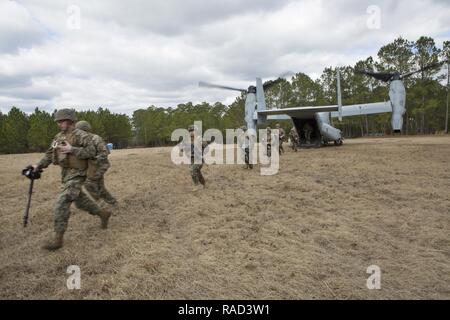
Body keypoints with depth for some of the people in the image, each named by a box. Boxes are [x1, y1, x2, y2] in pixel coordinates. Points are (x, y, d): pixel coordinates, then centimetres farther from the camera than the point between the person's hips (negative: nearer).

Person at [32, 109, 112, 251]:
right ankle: (103, 214, 37)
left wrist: (72, 150, -24)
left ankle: (58, 238, -6)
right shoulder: (59, 137, 11)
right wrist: (39, 165, -1)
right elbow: (50, 154, 12)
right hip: (65, 174, 9)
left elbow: (91, 152, -19)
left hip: (76, 175, -9)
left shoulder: (81, 135, -12)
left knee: (62, 204, -13)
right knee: (80, 201, 19)